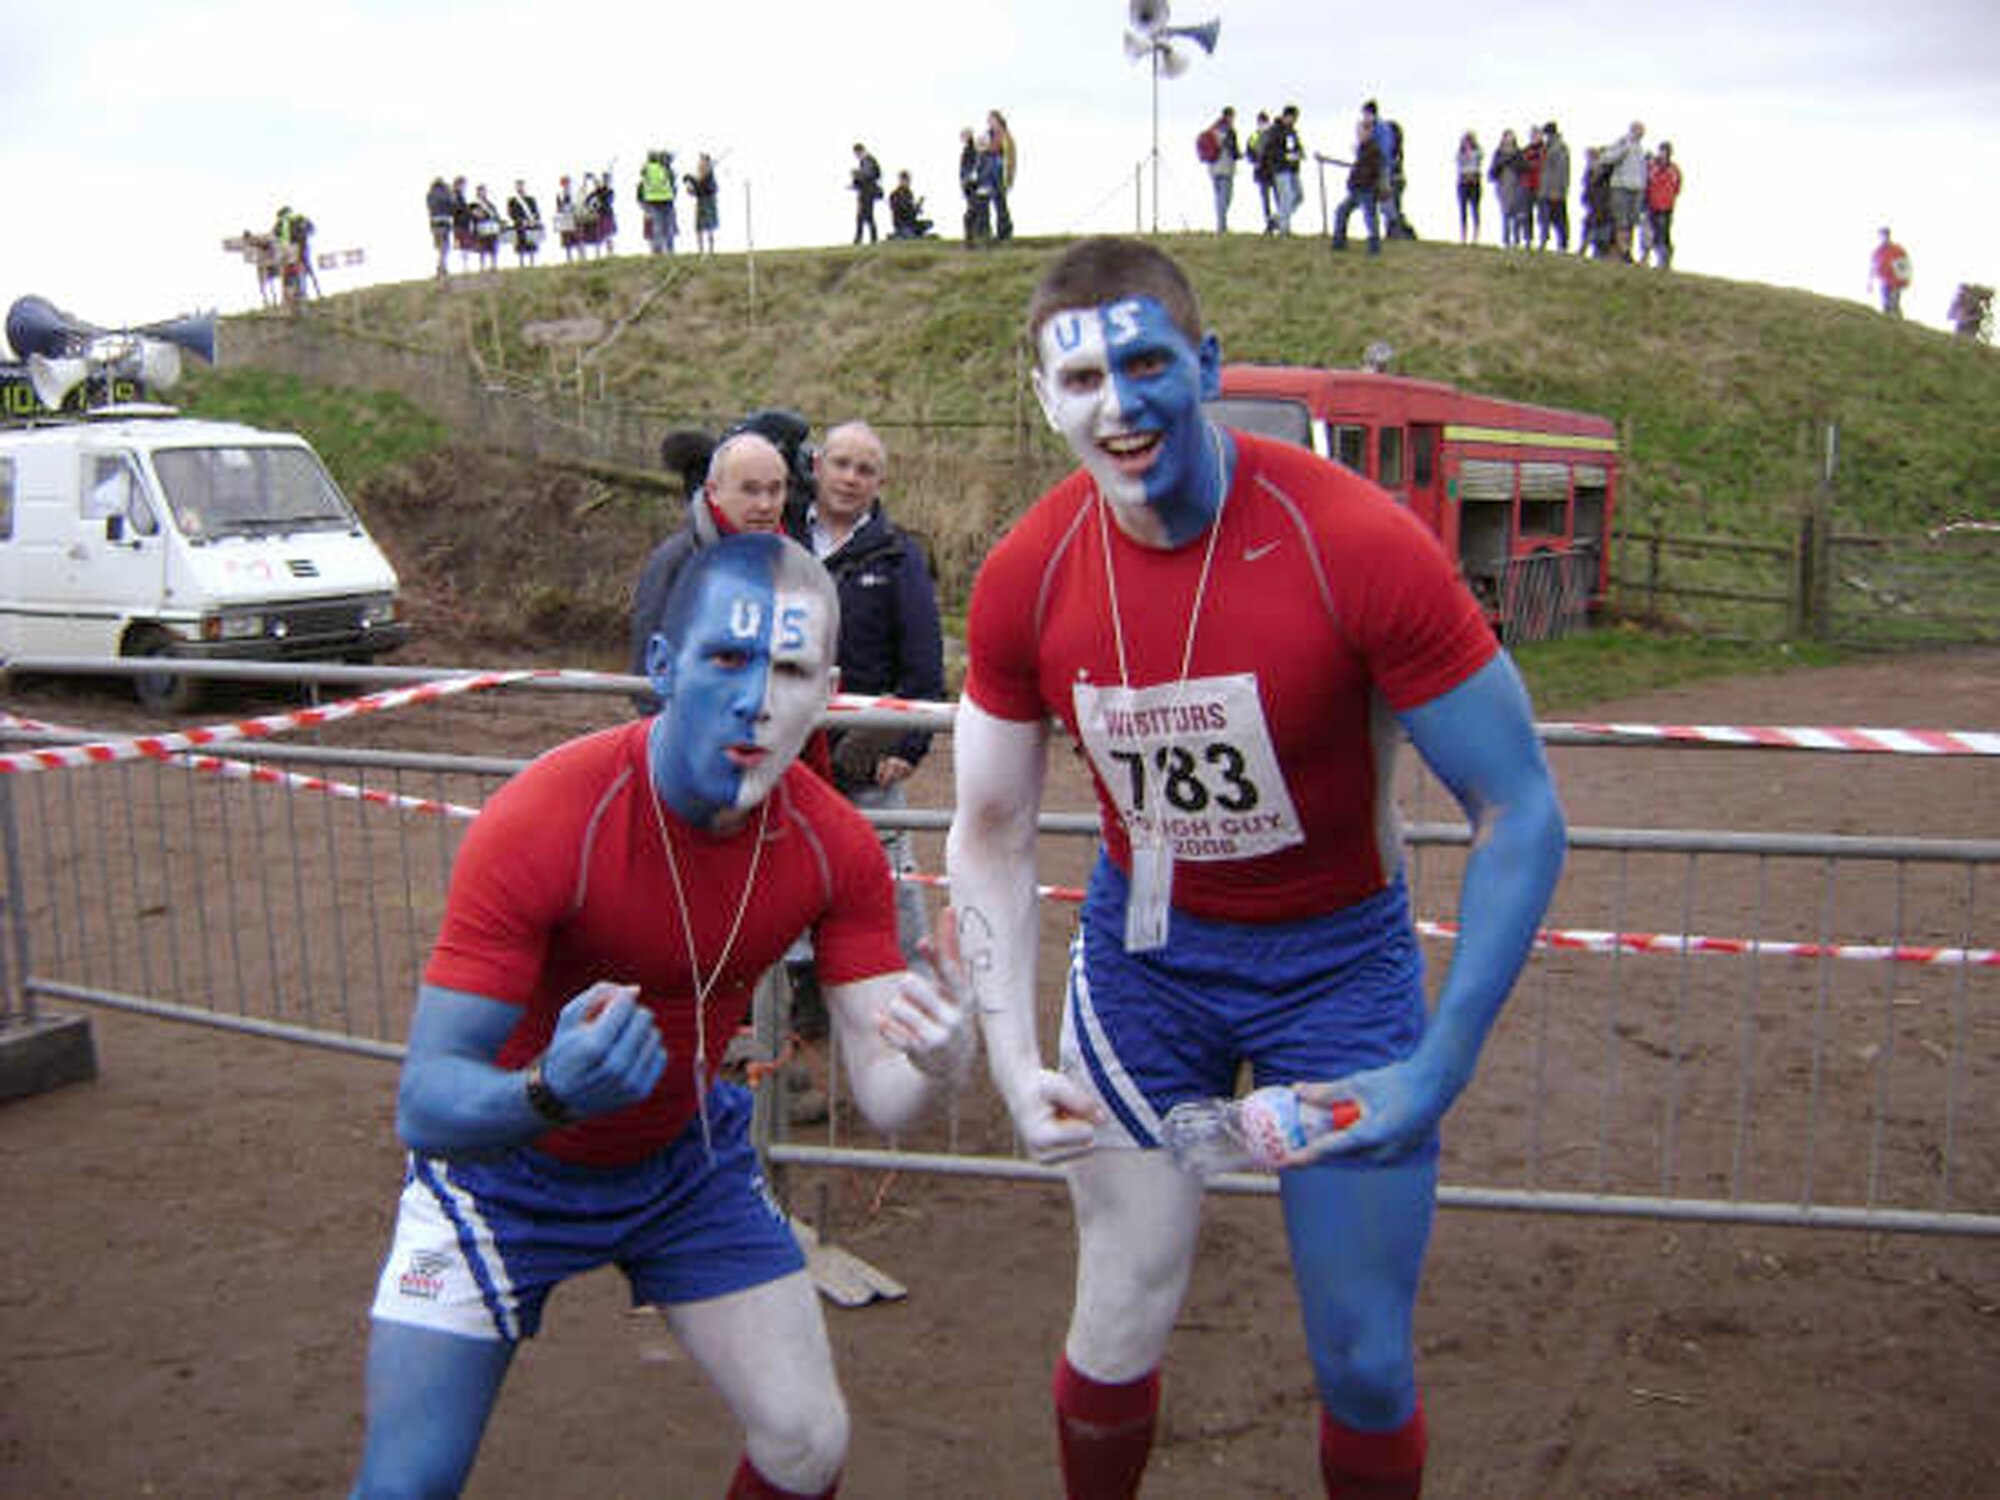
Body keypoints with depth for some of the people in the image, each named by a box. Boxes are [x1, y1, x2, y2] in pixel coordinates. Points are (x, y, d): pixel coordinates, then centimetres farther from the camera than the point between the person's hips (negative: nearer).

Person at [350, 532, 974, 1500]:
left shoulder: (835, 848, -18)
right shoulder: (541, 822, -32)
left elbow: (878, 1091, -17)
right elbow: (422, 1105, -32)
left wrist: (936, 1067, -41)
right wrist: (549, 1093, -54)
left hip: (686, 1152, 3)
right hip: (504, 1166, -3)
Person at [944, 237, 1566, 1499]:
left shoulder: (1360, 544, -24)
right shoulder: (1025, 579, -13)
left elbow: (1520, 813, -17)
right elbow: (993, 836, 0)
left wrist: (1441, 1069, -22)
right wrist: (1015, 1060, -10)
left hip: (1339, 957, -2)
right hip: (1144, 952, 2)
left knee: (1364, 1359, 6)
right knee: (1123, 1320, 8)